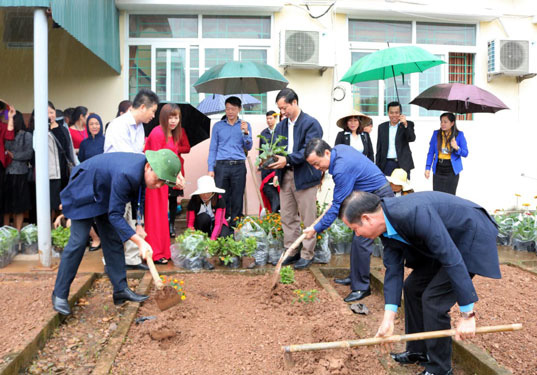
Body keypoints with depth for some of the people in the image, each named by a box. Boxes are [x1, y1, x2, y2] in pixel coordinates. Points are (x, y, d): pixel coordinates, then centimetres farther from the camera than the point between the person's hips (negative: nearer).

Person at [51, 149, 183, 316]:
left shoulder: (146, 163, -17)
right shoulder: (125, 175, -41)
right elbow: (114, 215, -35)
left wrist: (172, 178, -5)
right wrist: (140, 241, -40)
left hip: (105, 194, 8)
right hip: (85, 192, -8)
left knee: (113, 240, 5)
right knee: (78, 241, -9)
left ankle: (120, 290, 10)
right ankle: (59, 294, 5)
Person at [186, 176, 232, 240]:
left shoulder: (219, 199, -23)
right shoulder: (194, 200, -20)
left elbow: (218, 223, -29)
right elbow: (190, 223, -18)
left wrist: (212, 239, -45)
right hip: (202, 225, 1)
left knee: (222, 236, -32)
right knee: (203, 217, -32)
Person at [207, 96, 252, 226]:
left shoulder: (245, 125, 12)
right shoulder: (218, 126, 12)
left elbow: (248, 147, 6)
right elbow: (212, 148, 10)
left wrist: (245, 132, -10)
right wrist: (211, 169, 1)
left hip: (239, 166, 0)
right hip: (221, 166, 0)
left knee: (237, 198, 2)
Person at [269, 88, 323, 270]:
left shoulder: (311, 123, -6)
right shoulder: (281, 126, 15)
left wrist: (287, 159, -25)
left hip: (304, 176, -6)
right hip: (285, 176, 7)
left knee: (308, 218, 2)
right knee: (287, 217, 11)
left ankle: (307, 254, 13)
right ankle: (292, 251, 24)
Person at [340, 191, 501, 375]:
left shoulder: (414, 214, -36)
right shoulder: (385, 224, -7)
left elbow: (451, 259, -34)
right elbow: (393, 269, -4)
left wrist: (467, 315, -29)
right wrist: (388, 318, -9)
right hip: (449, 238, 9)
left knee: (433, 299, -12)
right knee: (412, 287, 11)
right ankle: (418, 351, 29)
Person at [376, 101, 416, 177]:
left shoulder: (408, 124, 5)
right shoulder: (382, 127, 12)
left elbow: (412, 138, -13)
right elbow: (379, 149, 13)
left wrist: (405, 125, -28)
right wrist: (377, 166, 8)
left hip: (403, 165, -2)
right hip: (387, 164, 2)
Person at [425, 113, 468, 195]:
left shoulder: (459, 135, -3)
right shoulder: (436, 133, 1)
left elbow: (465, 154, -2)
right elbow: (431, 152, 5)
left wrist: (457, 148, -22)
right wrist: (427, 168, -2)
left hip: (452, 170, -1)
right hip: (438, 169, 2)